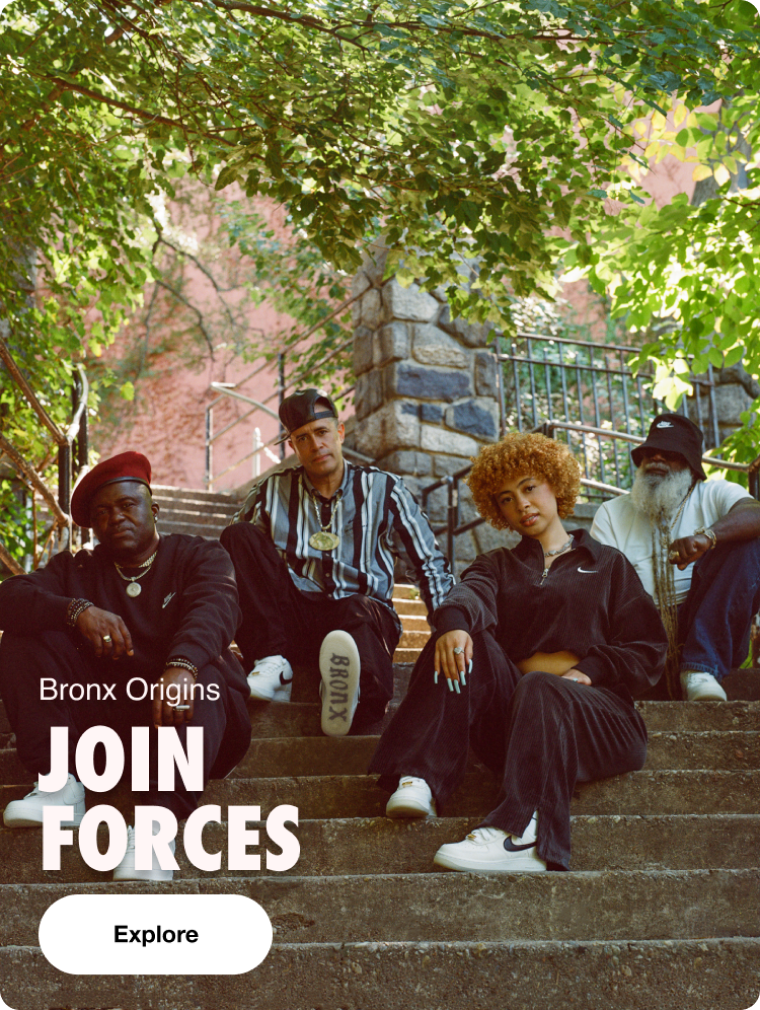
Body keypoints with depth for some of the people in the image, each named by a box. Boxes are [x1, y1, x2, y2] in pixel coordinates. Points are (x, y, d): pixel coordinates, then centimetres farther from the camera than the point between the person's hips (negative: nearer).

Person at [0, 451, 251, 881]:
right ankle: (61, 784, -21)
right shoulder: (77, 568, 18)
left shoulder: (200, 555, 9)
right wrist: (76, 610, -23)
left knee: (204, 676, -35)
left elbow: (213, 609, -14)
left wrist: (183, 665, -38)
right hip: (102, 708, 3)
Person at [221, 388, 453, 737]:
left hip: (363, 613, -2)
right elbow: (227, 559, 11)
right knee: (238, 535, -17)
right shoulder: (272, 493, 14)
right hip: (290, 623, 2)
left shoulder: (382, 489, 10)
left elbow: (431, 564, 10)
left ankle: (351, 694, -72)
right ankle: (271, 663, -27)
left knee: (358, 610, -39)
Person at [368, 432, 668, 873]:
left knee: (538, 688, -37)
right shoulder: (499, 565, 29)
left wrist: (582, 666, -5)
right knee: (466, 641, -26)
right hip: (510, 709, 2)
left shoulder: (607, 564, 25)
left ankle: (519, 835, -62)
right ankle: (420, 778, -43)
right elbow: (471, 593, 2)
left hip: (597, 712, -2)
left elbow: (648, 653, 14)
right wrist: (454, 620, -24)